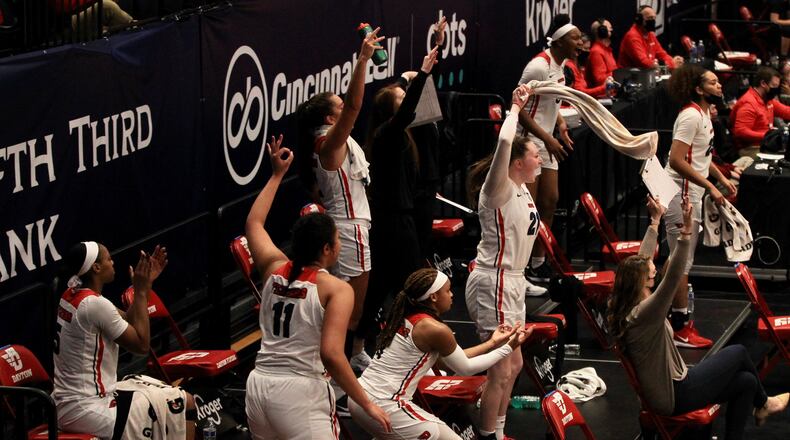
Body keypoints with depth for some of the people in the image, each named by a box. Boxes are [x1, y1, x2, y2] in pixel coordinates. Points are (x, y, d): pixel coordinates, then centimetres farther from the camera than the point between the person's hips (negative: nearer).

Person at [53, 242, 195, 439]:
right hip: (88, 412, -10)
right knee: (184, 403, -1)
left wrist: (146, 284, 11)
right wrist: (141, 291, -7)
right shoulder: (96, 304, -20)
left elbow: (127, 322, 17)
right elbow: (142, 344, -12)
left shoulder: (71, 296, 8)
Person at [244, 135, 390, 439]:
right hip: (300, 393, -7)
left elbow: (253, 224, 31)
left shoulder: (274, 269, 10)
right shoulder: (337, 289, -8)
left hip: (258, 384, 7)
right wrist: (367, 405, -12)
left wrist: (277, 174, 39)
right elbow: (331, 354, -18)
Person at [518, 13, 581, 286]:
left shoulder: (561, 65, 8)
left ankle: (539, 265, 21)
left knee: (550, 201, 12)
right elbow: (519, 108, -22)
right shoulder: (539, 67, -20)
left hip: (546, 143, 10)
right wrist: (548, 138, -24)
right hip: (529, 143, -10)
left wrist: (560, 124, 8)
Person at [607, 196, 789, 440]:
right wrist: (686, 232, -47)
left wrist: (655, 221, 18)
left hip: (671, 386, 10)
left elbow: (642, 260, 12)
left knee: (746, 382, 10)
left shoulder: (626, 308, -1)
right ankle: (763, 405, 34)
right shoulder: (643, 314, -28)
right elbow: (673, 277, -41)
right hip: (675, 398, -10)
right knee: (738, 352, 8)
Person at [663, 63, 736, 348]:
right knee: (682, 263, -7)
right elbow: (677, 160, -26)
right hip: (681, 194, -10)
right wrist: (709, 186, -24)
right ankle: (680, 330, -3)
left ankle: (677, 318, 25)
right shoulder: (691, 116, -18)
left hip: (691, 194, 10)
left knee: (680, 261, 16)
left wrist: (721, 178, 16)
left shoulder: (704, 114, 13)